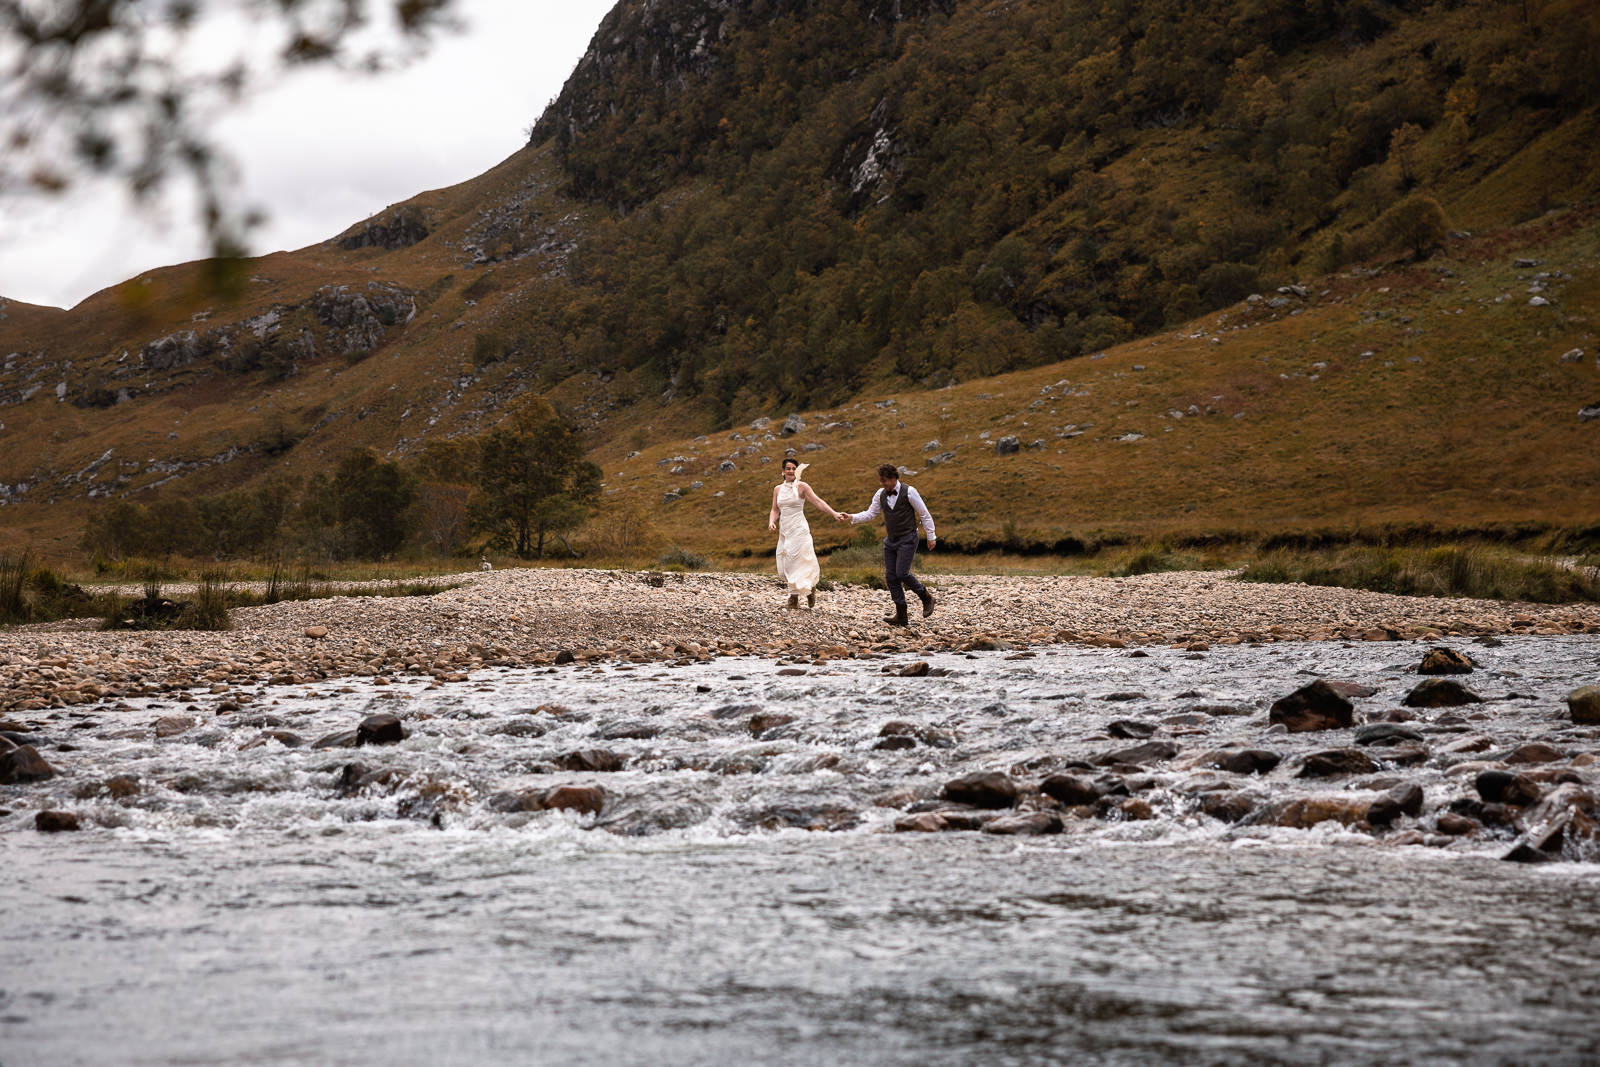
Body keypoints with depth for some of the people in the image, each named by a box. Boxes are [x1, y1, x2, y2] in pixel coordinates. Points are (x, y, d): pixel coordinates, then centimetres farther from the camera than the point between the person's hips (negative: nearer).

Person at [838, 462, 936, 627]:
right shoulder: (880, 494, 5)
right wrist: (852, 518, -4)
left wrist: (931, 537, -2)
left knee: (902, 573, -18)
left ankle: (926, 597, 6)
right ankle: (901, 616, 5)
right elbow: (870, 514, 11)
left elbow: (924, 514, -4)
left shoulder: (909, 492, -11)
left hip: (907, 539, -6)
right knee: (891, 577, 0)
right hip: (890, 540, 6)